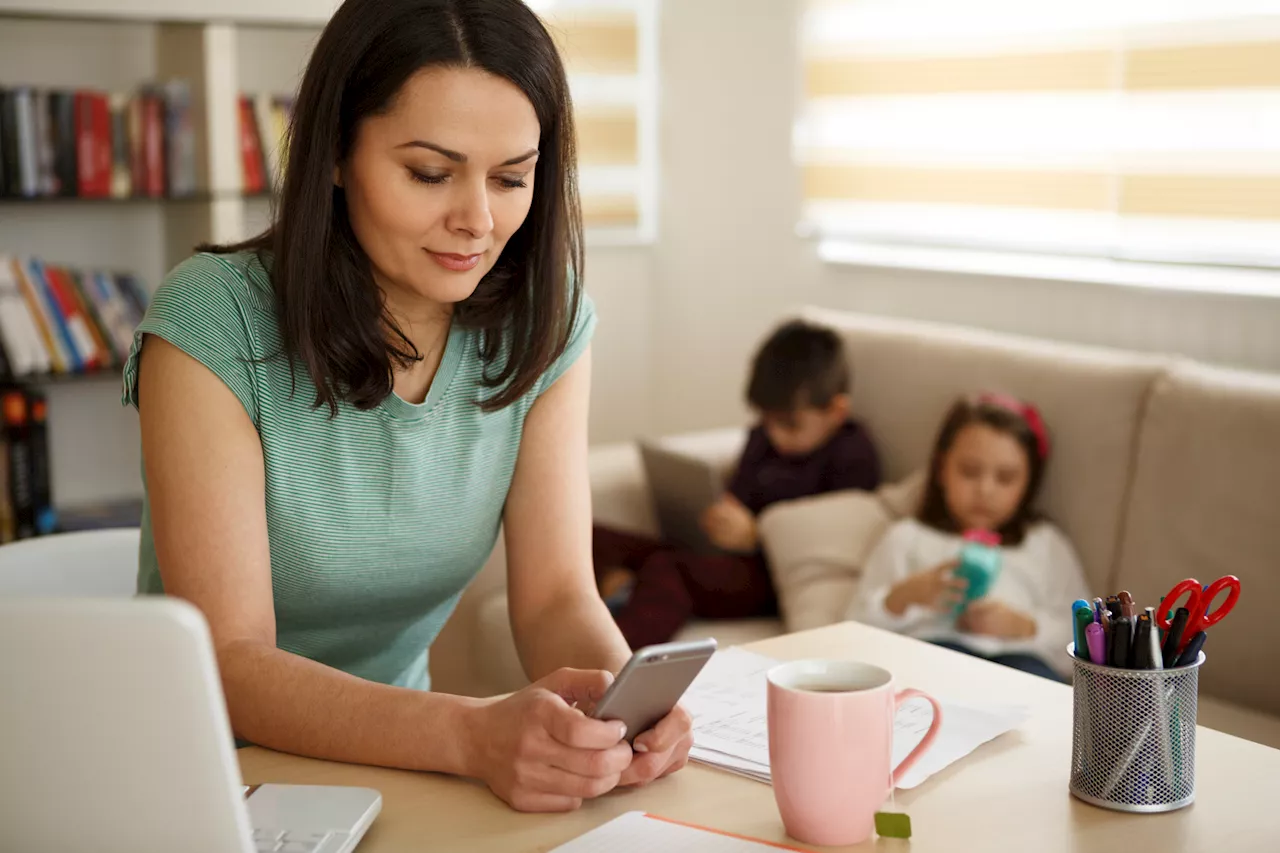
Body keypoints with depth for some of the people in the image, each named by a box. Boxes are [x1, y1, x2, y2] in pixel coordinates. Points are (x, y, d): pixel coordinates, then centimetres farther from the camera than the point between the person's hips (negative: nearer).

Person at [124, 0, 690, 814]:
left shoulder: (546, 324, -4)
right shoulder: (213, 324, -18)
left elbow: (557, 595, -6)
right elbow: (228, 664, -22)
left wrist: (626, 692, -28)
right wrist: (473, 734, -37)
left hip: (391, 768, 5)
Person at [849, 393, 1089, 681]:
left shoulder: (1046, 544, 30)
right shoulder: (907, 538, 28)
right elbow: (859, 626, 18)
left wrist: (1025, 627, -1)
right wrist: (902, 596, -3)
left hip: (1017, 653, 1)